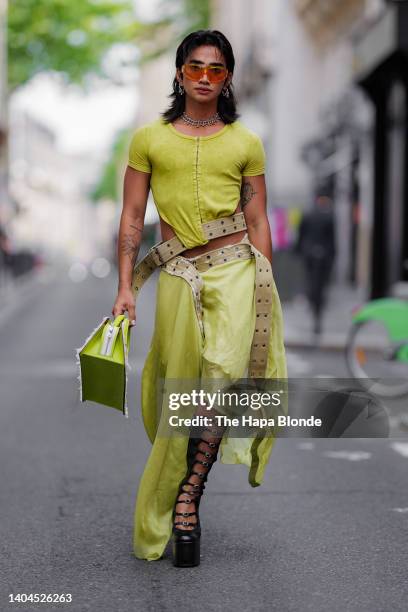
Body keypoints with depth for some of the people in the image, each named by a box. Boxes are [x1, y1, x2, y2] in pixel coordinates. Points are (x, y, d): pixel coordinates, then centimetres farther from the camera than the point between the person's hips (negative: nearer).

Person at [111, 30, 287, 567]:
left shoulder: (245, 142, 9)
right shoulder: (149, 139, 8)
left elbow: (258, 222, 11)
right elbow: (132, 218, 7)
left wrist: (266, 292, 8)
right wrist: (126, 288, 0)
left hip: (236, 268, 0)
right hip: (178, 275, 0)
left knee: (225, 371, -20)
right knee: (179, 391, 1)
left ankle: (186, 498, -12)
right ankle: (160, 523, 15)